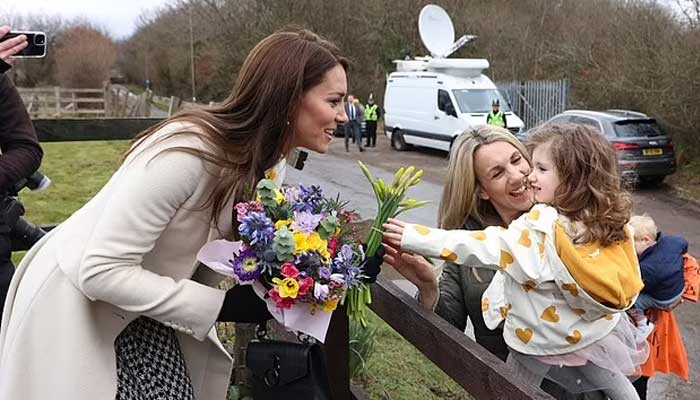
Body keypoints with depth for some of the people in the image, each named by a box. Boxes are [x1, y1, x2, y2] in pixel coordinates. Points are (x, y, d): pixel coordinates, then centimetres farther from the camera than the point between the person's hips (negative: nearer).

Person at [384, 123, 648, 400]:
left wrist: (414, 239, -31)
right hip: (596, 333, 6)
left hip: (542, 340, -6)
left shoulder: (541, 229, -30)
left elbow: (487, 247, -32)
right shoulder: (609, 221, -10)